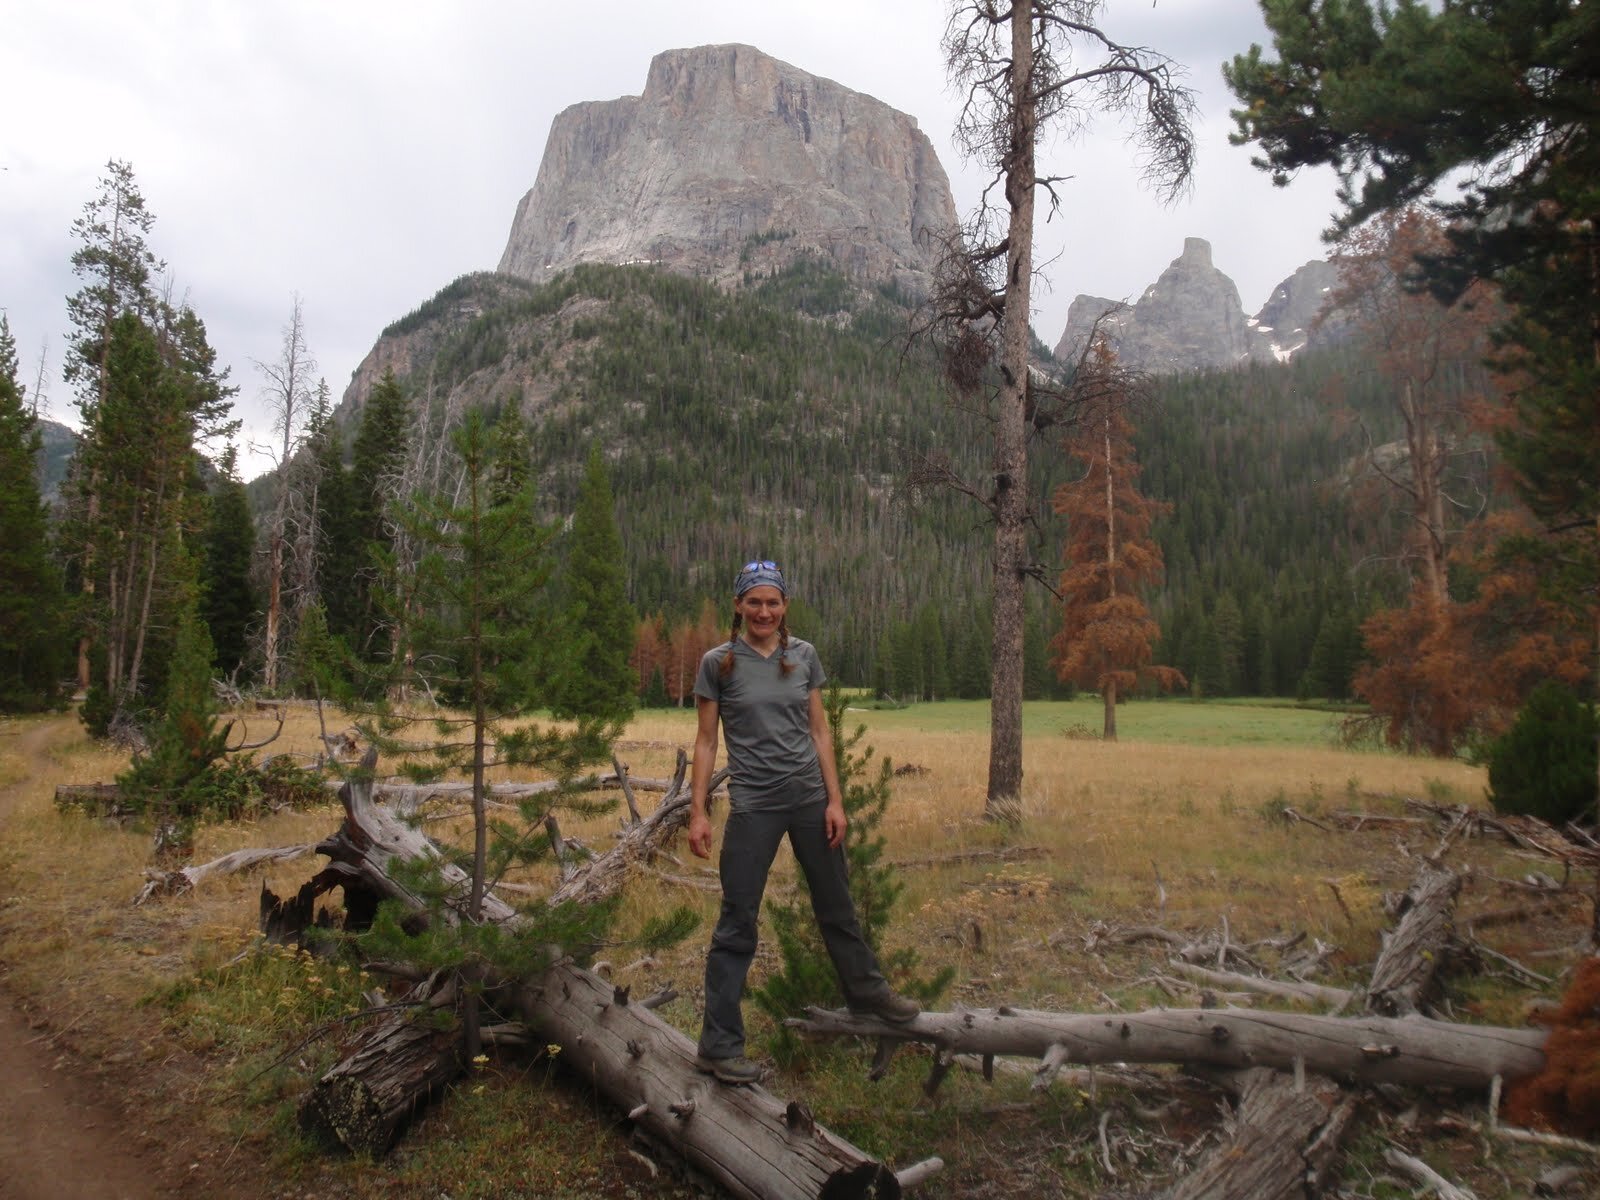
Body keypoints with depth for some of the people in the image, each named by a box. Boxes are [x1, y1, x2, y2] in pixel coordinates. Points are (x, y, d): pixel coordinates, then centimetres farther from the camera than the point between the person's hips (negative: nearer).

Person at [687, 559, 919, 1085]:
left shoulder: (804, 655, 3)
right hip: (754, 804, -3)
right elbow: (706, 740, -2)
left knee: (836, 906, 19)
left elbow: (819, 731, 6)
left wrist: (835, 799, 0)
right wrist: (697, 812, -8)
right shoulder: (719, 663, -4)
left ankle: (867, 992, 42)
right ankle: (718, 1046, 9)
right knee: (738, 923, -1)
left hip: (810, 797, 3)